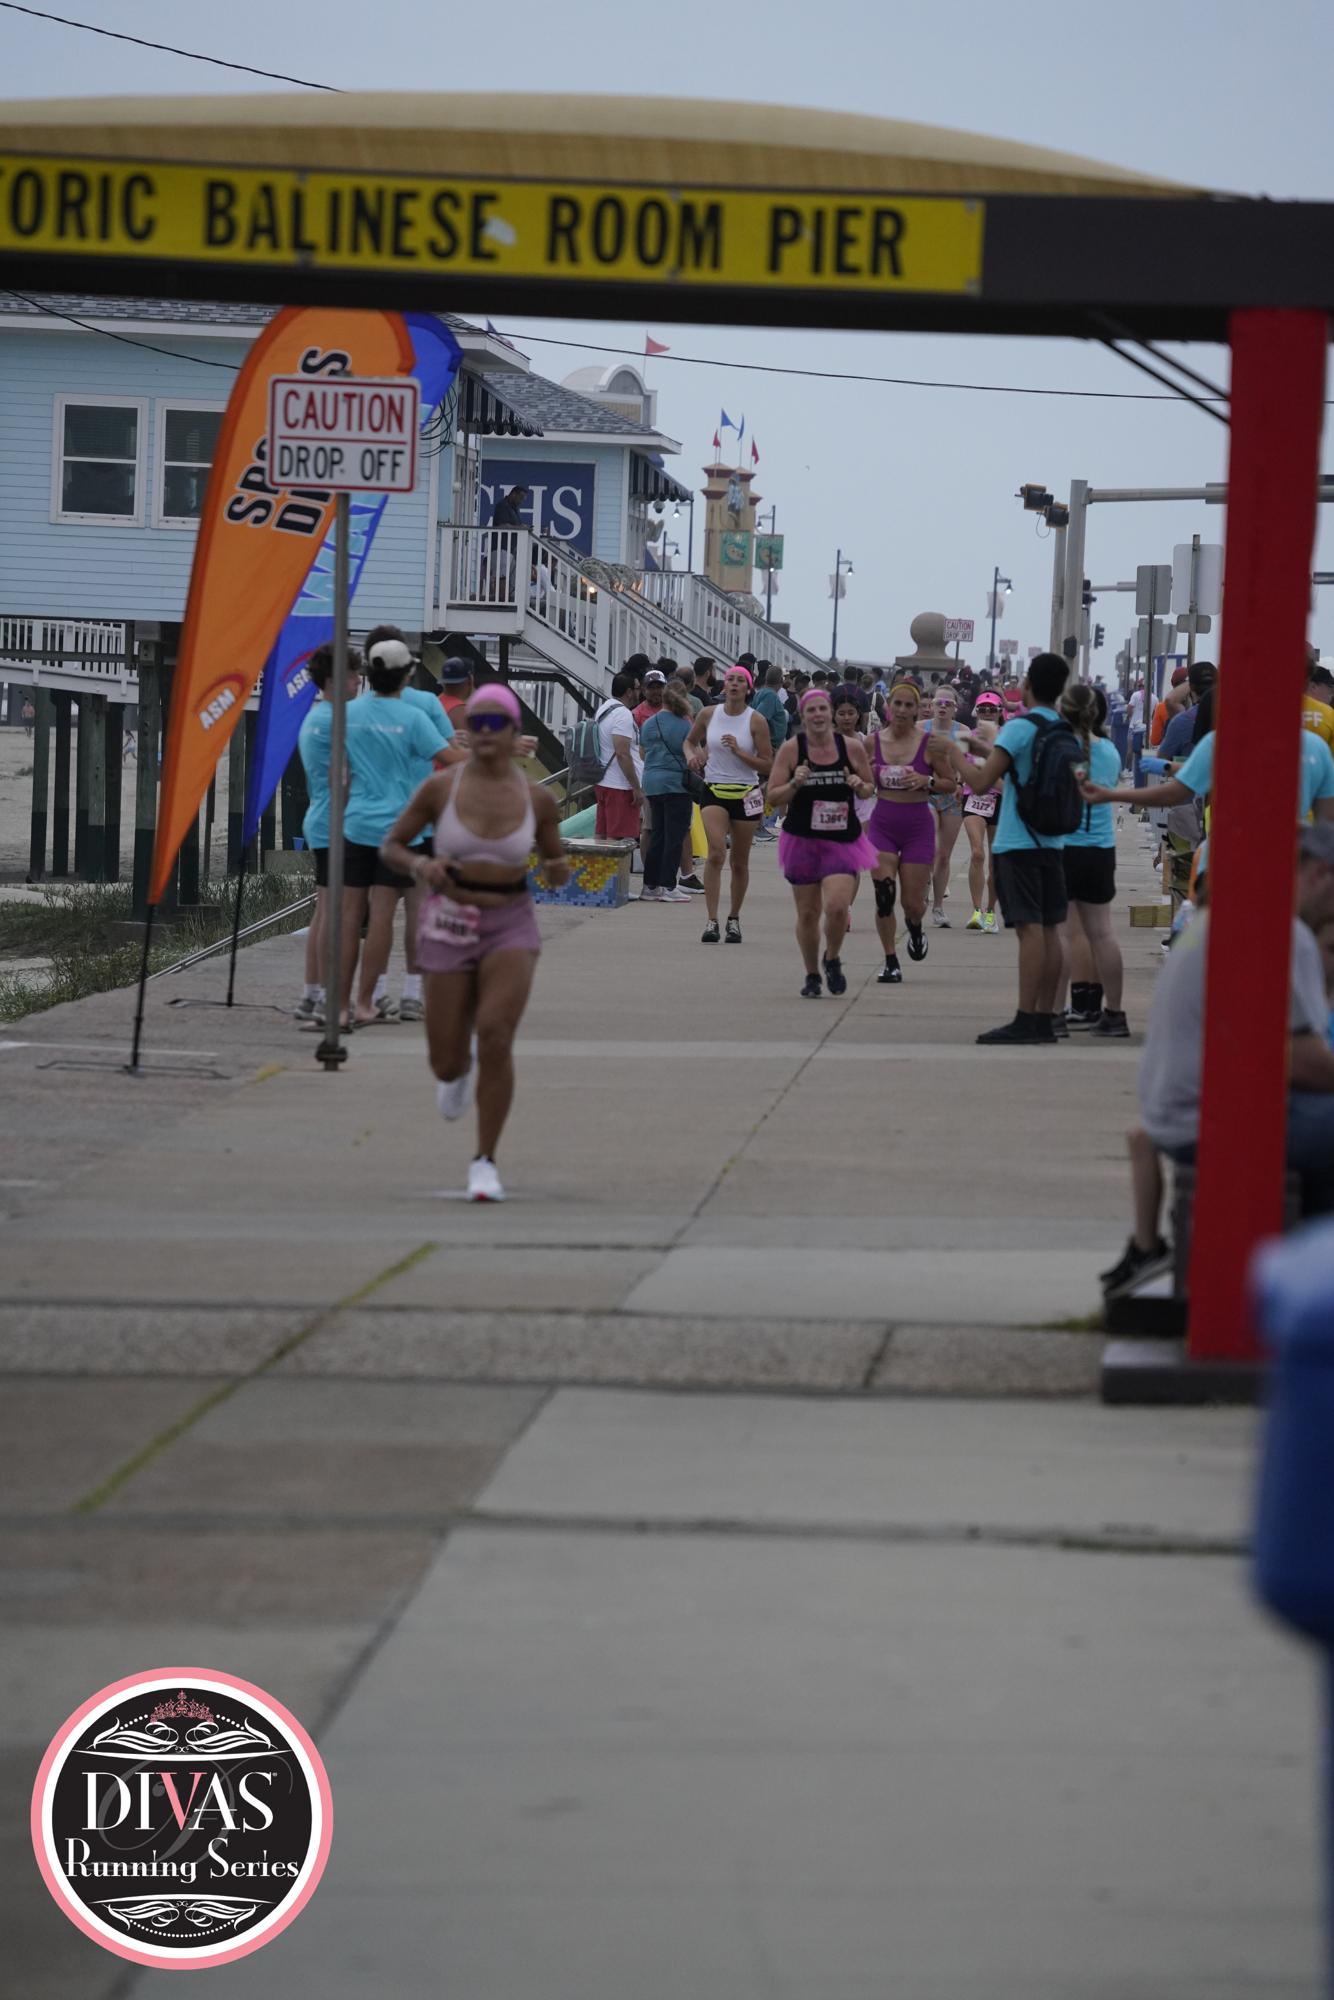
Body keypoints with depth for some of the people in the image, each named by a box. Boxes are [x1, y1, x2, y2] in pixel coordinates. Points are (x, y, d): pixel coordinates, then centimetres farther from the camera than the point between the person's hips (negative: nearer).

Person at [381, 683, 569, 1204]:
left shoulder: (537, 799, -1)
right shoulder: (440, 788, -6)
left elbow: (555, 865, 12)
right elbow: (390, 846, 3)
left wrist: (559, 870, -11)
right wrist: (421, 864, -18)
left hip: (511, 927, 0)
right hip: (449, 926, 0)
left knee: (495, 1037, -22)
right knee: (446, 1064, 4)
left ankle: (485, 1161, -8)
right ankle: (458, 1067, 47)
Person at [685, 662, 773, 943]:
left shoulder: (756, 721, -5)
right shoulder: (708, 714, 1)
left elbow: (767, 765, -5)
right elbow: (691, 741, 21)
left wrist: (738, 751, -17)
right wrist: (695, 754, -1)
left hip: (746, 795, 0)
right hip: (715, 791, 0)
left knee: (739, 862, 9)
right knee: (716, 853, -19)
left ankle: (734, 919, 26)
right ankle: (712, 921, -20)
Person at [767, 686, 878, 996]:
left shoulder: (852, 747, -2)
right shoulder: (792, 749, -5)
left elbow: (870, 787, 12)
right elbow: (773, 797, -3)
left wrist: (860, 787, -10)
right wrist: (794, 784, -21)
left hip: (842, 840, 0)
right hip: (802, 841, 0)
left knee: (837, 906, -16)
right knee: (807, 913, 7)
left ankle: (832, 959, 14)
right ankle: (812, 976, 26)